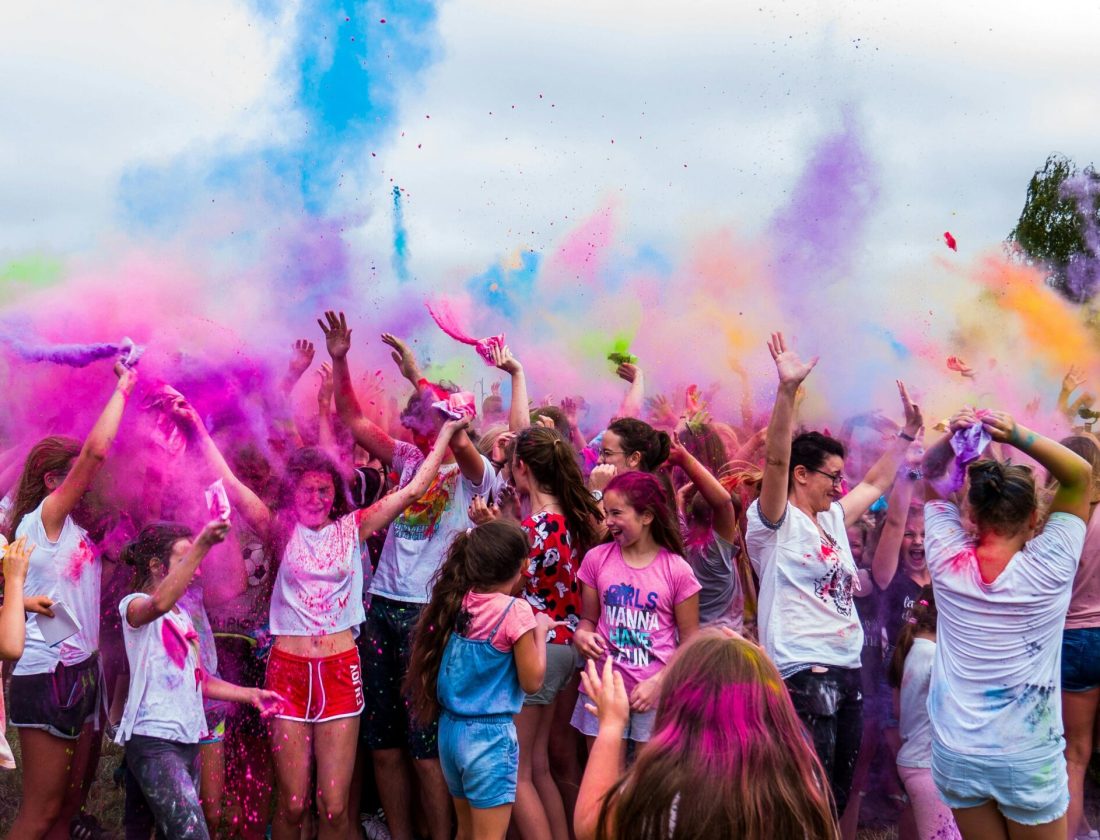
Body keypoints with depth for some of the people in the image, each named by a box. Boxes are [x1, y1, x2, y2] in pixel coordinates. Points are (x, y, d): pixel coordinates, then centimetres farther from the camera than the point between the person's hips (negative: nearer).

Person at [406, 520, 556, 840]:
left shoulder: (458, 602, 1)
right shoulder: (515, 611, -16)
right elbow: (532, 681, -10)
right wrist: (540, 631, 3)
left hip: (450, 728, 7)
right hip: (490, 734, -7)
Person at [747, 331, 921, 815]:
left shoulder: (834, 519, 15)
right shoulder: (776, 522, -8)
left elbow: (877, 484, 31)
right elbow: (776, 459, -23)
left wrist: (907, 433, 29)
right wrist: (788, 390, -34)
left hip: (849, 670, 9)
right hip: (803, 675, -9)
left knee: (839, 793, 15)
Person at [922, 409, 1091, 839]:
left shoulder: (947, 562, -9)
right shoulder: (1048, 570, -15)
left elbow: (928, 476, 6)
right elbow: (1080, 474, -6)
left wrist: (952, 437, -13)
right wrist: (1017, 435, -18)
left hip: (956, 754, 3)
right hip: (1029, 759, -3)